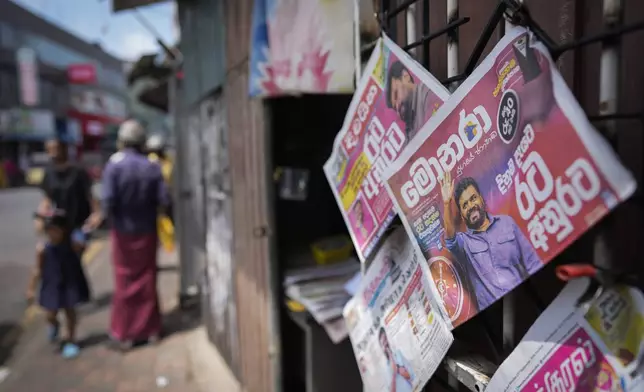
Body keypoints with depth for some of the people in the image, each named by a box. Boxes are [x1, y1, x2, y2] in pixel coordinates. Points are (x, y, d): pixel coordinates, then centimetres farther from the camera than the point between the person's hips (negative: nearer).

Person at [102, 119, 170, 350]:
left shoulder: (115, 164, -13)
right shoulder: (152, 167, -7)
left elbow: (108, 200, -19)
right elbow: (163, 200, -10)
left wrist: (112, 220, -1)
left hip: (123, 230, -2)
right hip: (147, 231, 2)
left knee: (125, 281, 9)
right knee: (147, 279, 13)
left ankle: (124, 333, 17)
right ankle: (150, 329, 23)